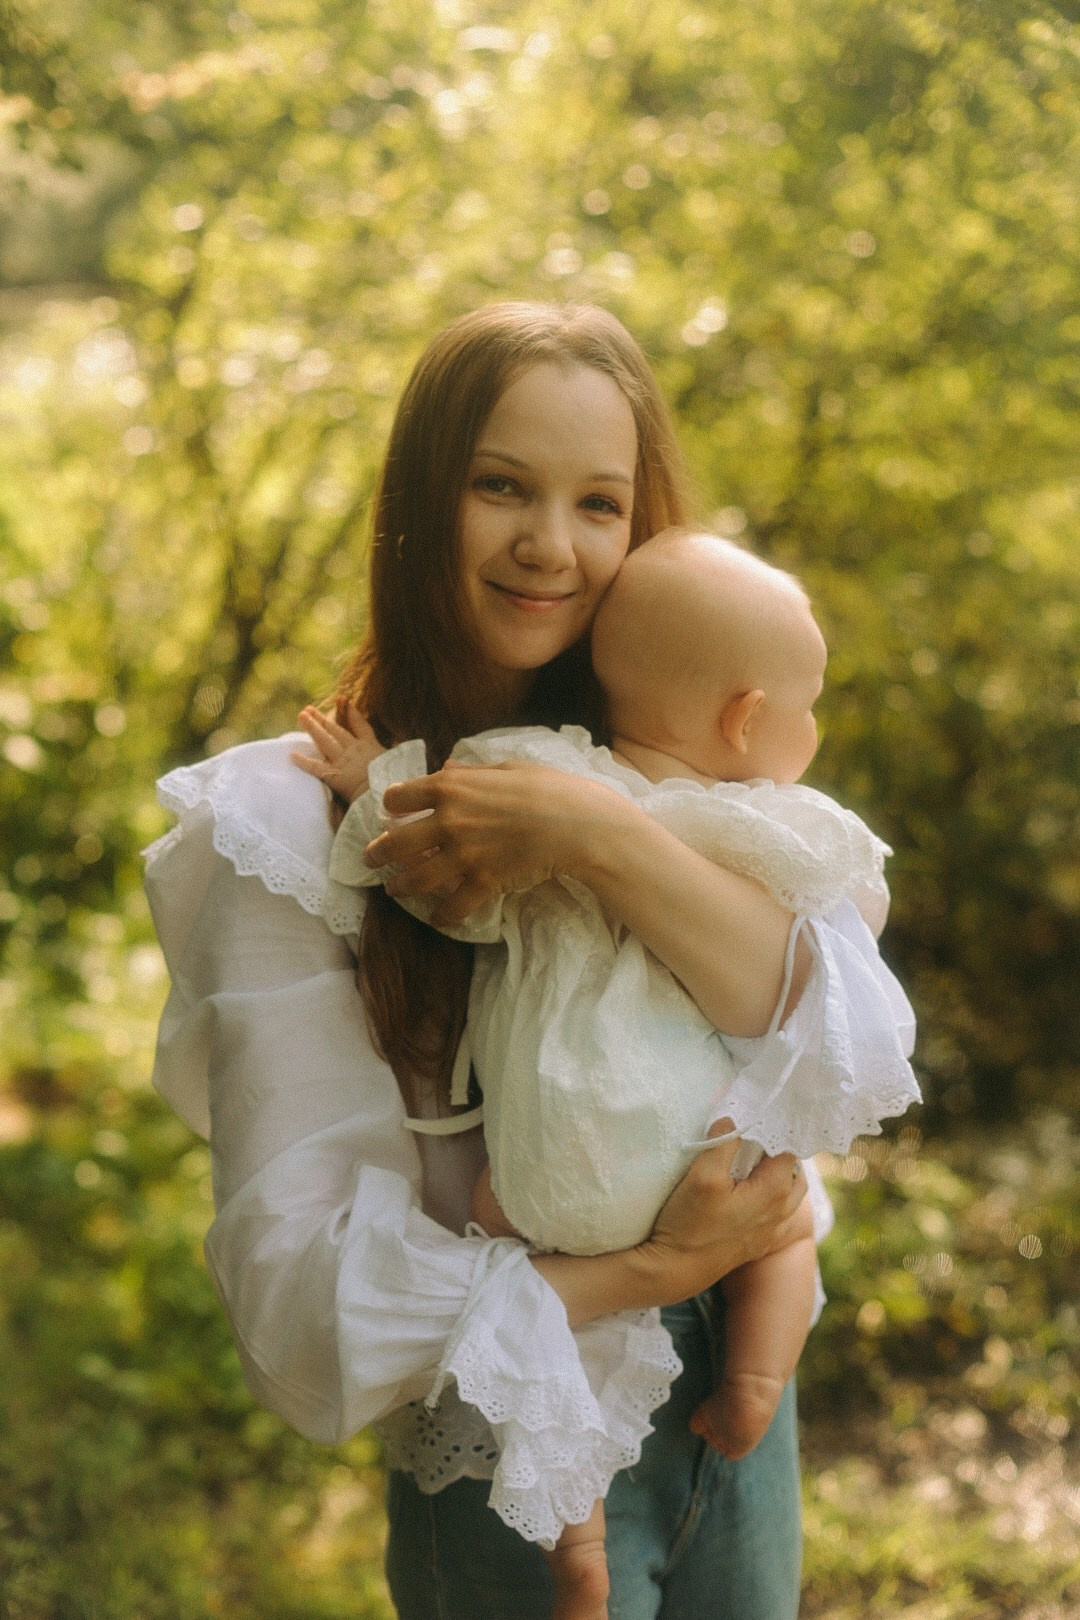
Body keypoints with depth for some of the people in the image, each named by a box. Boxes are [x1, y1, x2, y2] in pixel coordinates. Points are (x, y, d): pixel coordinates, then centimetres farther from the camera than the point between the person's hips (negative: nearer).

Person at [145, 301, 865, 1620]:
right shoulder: (294, 829, -17)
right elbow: (305, 1298, -21)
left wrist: (601, 836, -31)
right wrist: (654, 1270, -23)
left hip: (738, 1408, 5)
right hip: (509, 1474, -4)